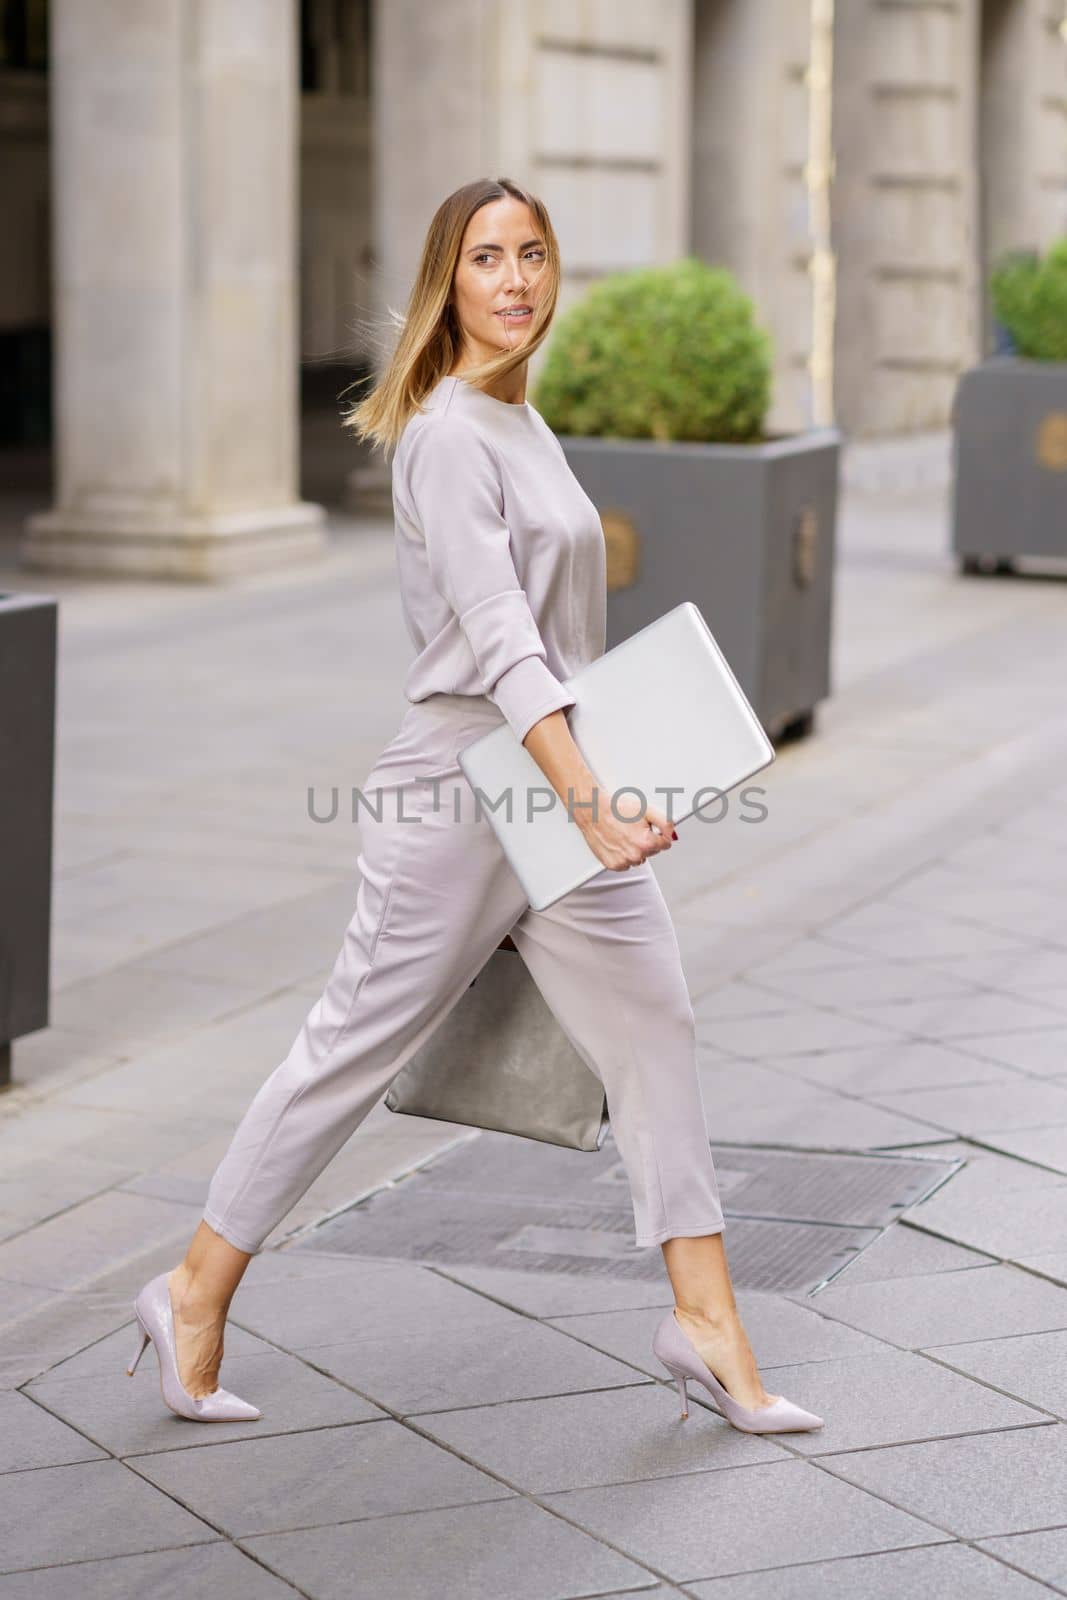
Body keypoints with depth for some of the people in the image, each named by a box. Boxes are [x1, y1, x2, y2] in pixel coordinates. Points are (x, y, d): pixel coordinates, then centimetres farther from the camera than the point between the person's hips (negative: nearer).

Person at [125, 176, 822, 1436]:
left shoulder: (524, 423, 13)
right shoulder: (447, 439, -15)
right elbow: (497, 640, -26)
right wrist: (589, 799, -36)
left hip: (555, 786, 8)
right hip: (460, 791, -8)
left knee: (652, 1024, 4)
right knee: (356, 1043, 1)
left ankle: (705, 1320, 8)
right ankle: (195, 1297, 16)